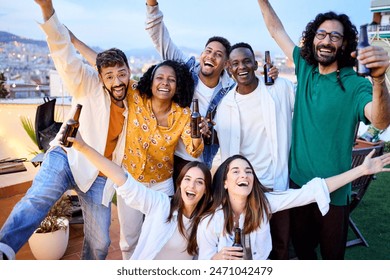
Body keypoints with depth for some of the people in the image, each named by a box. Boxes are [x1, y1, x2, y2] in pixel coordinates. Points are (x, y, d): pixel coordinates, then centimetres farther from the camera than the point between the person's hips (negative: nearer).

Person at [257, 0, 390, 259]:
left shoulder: (355, 84, -14)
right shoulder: (305, 69, 1)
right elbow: (277, 30, 9)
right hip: (298, 182, 4)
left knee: (332, 253, 14)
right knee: (301, 245, 22)